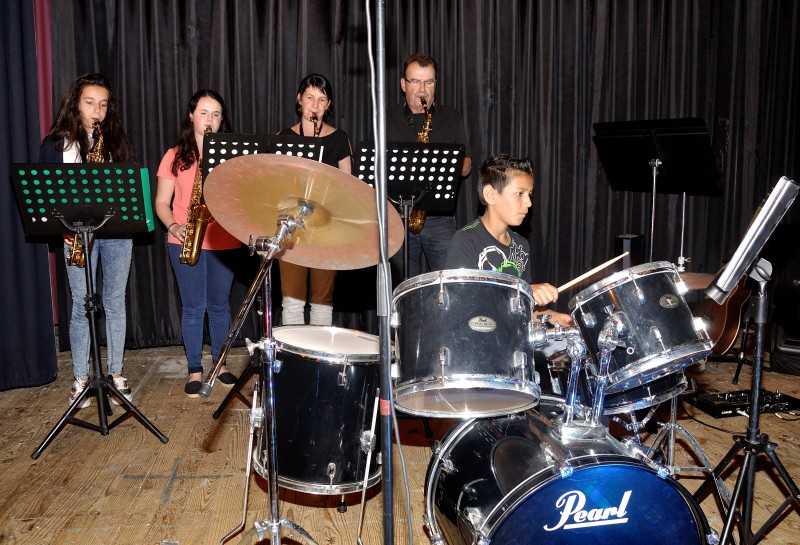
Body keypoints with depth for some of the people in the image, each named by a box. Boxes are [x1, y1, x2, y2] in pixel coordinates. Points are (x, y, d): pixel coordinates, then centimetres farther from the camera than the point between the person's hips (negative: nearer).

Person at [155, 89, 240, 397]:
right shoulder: (175, 156, 3)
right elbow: (161, 202, 2)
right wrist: (174, 226, -16)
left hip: (224, 241, 1)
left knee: (219, 305, 11)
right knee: (193, 307, 3)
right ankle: (194, 370, 15)